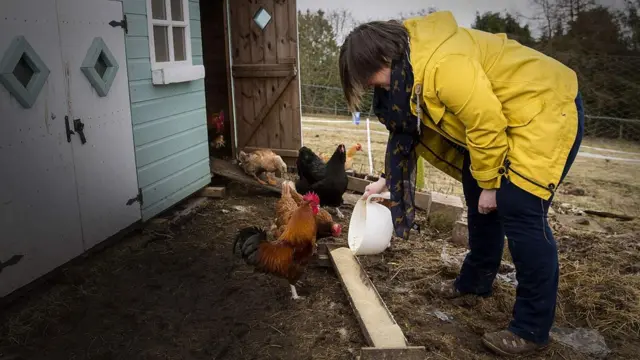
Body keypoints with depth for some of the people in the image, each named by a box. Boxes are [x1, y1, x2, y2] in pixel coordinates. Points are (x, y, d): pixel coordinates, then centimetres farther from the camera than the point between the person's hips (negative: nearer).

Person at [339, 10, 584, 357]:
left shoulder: (441, 64, -32)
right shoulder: (407, 70, 1)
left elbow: (486, 123, -27)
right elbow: (407, 128, 12)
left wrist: (490, 183, -15)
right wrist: (387, 178, 11)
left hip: (544, 111, -10)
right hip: (503, 118, 10)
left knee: (518, 212, -13)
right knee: (479, 203, 16)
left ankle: (532, 328, 0)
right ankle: (475, 280, 36)